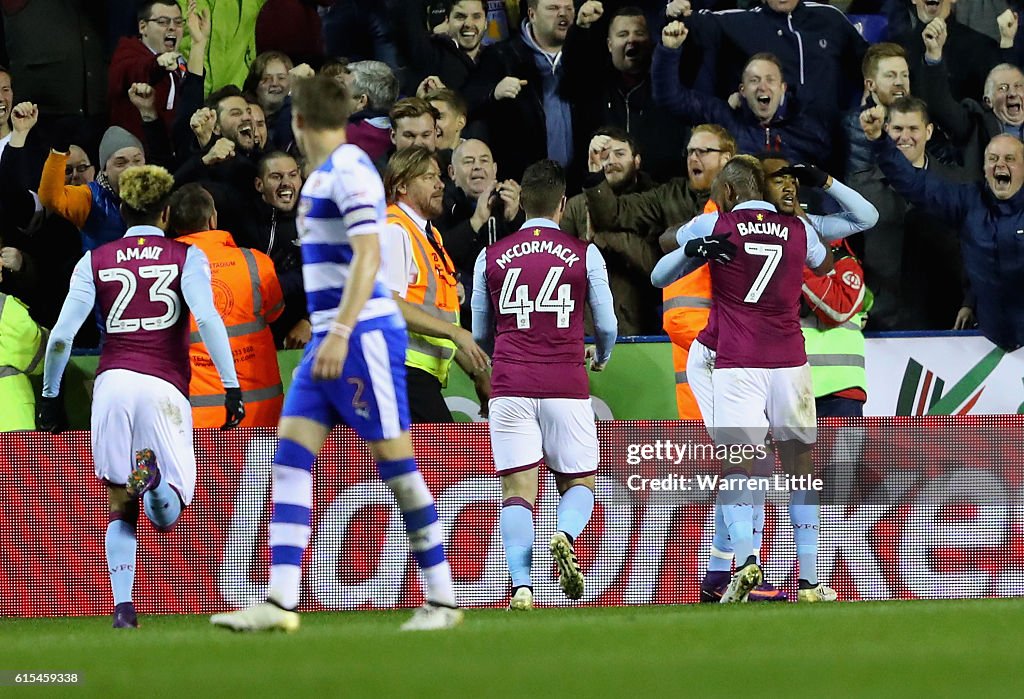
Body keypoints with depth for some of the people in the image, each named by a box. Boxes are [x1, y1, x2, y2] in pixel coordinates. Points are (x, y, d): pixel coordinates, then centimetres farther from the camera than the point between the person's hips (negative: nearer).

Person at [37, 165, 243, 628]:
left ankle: (123, 607, -5)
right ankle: (154, 480, -34)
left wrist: (49, 395, 16)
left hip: (111, 382, 2)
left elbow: (62, 334, 5)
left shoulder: (95, 261, 12)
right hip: (164, 386, -2)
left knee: (119, 510, 13)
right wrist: (231, 386, -7)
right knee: (167, 514, 3)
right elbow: (207, 318, -7)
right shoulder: (187, 257, 7)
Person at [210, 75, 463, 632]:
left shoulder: (349, 171, -13)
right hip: (329, 336, 10)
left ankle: (442, 600, 3)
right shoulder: (325, 174, 16)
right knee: (290, 459, 0)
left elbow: (367, 255, -23)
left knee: (396, 465, -5)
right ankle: (281, 602, -6)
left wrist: (340, 333, -28)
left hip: (363, 335, -10)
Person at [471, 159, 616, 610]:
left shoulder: (491, 257, 7)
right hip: (566, 385, -1)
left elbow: (479, 332, 16)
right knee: (579, 482, 11)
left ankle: (521, 585, -17)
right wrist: (603, 357, 32)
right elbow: (606, 324, 9)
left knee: (517, 489, 0)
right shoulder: (584, 255, 3)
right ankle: (565, 536, -21)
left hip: (509, 387, 1)